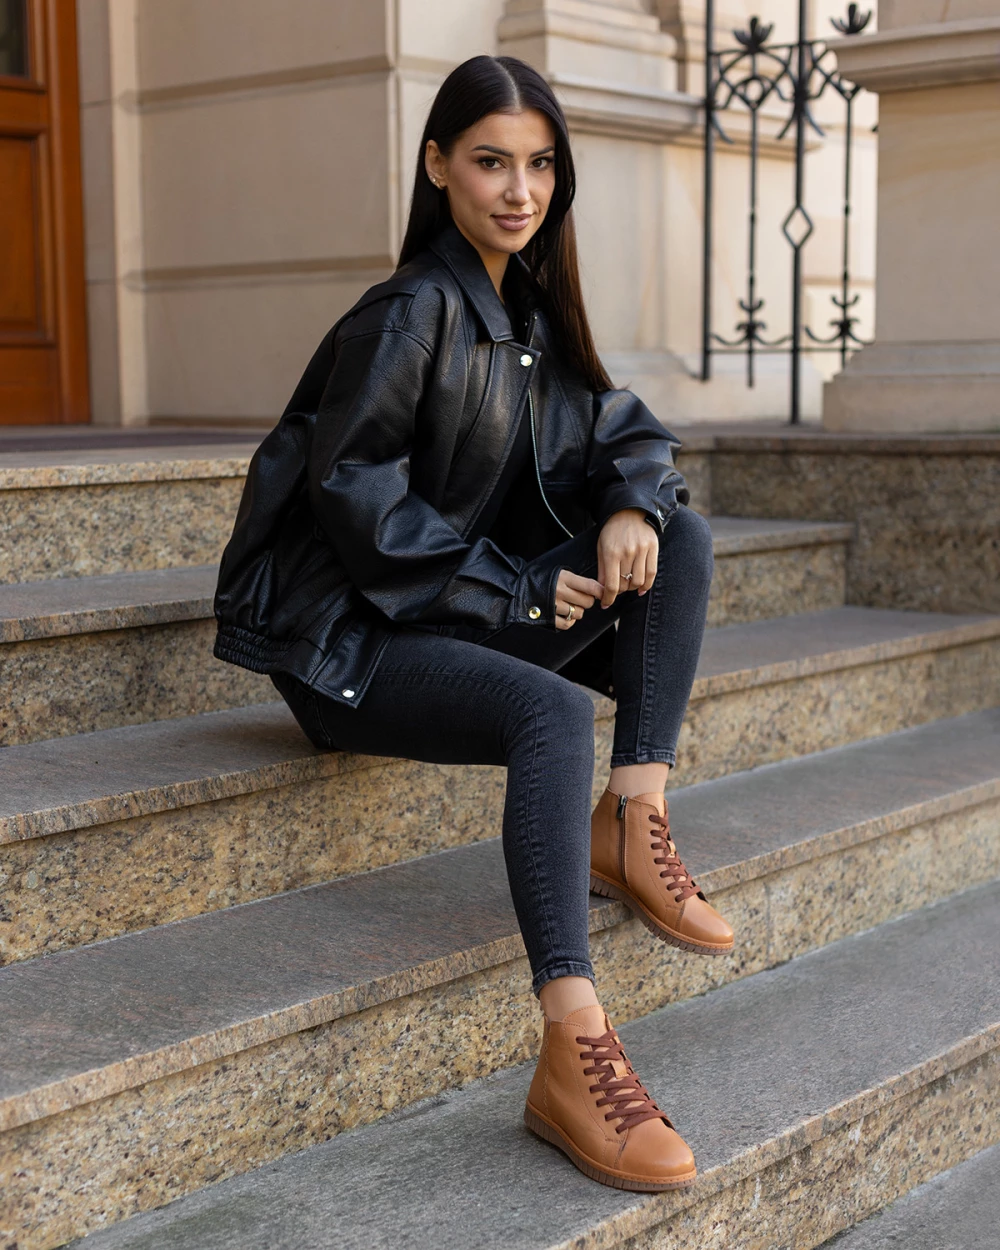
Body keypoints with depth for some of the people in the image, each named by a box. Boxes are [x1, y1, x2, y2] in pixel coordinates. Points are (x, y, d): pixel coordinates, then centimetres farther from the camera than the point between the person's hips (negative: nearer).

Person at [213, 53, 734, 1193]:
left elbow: (619, 428, 12)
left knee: (681, 540, -2)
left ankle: (630, 828, -8)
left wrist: (631, 504, -13)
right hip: (344, 637, -8)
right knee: (549, 713, -34)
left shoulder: (530, 309, 10)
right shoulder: (412, 315, -15)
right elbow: (353, 491, -20)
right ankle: (572, 1061, -39)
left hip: (465, 611, 9)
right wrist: (509, 591, -17)